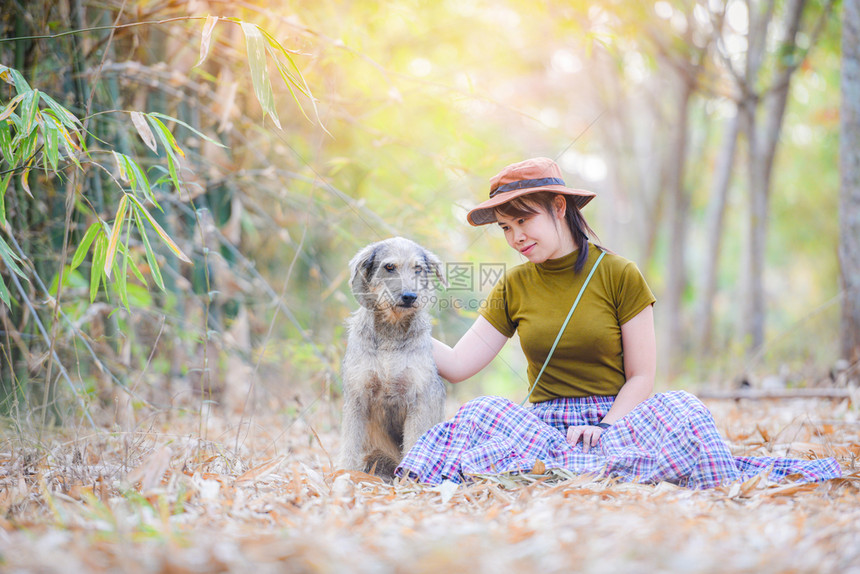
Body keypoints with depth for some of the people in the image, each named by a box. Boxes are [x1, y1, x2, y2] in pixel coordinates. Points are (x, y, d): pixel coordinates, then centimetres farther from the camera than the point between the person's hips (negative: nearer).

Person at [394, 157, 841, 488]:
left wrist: (603, 429, -17)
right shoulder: (513, 287, 9)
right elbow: (457, 365, 3)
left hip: (615, 417, -2)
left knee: (679, 411, -33)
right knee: (482, 414, -31)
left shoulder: (620, 275, 1)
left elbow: (642, 378, -2)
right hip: (542, 422, 2)